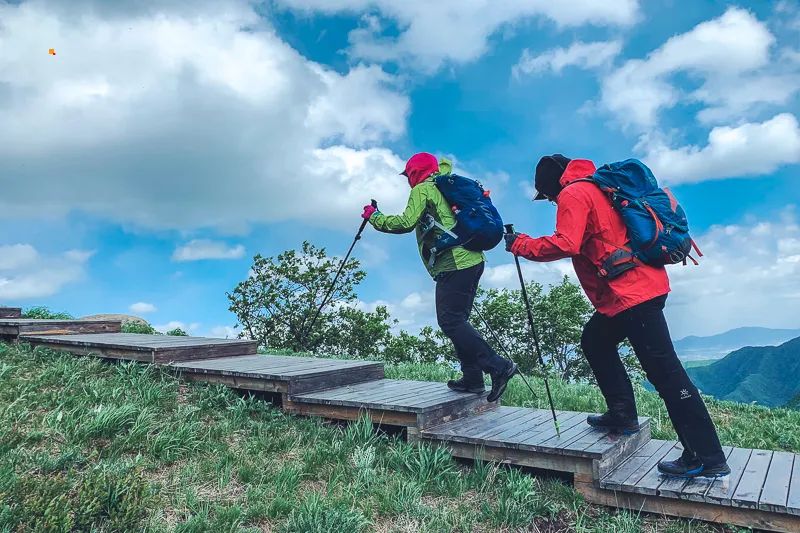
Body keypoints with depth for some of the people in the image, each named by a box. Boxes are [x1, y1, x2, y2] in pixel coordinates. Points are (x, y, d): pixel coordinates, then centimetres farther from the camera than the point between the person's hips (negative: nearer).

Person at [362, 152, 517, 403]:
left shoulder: (422, 189, 0)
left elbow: (406, 222, -12)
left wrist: (374, 217, 0)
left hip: (453, 265, -9)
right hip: (472, 260, 9)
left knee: (450, 321, -9)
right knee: (457, 320, 12)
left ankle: (498, 366, -11)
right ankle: (472, 379, 11)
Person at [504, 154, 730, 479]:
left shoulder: (573, 194, -8)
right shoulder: (597, 187, 21)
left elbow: (565, 244, -21)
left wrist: (521, 244, -10)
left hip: (630, 292, -10)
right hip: (645, 283, 10)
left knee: (664, 371, -8)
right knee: (595, 339, 20)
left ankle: (707, 458, -1)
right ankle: (622, 414, 22)